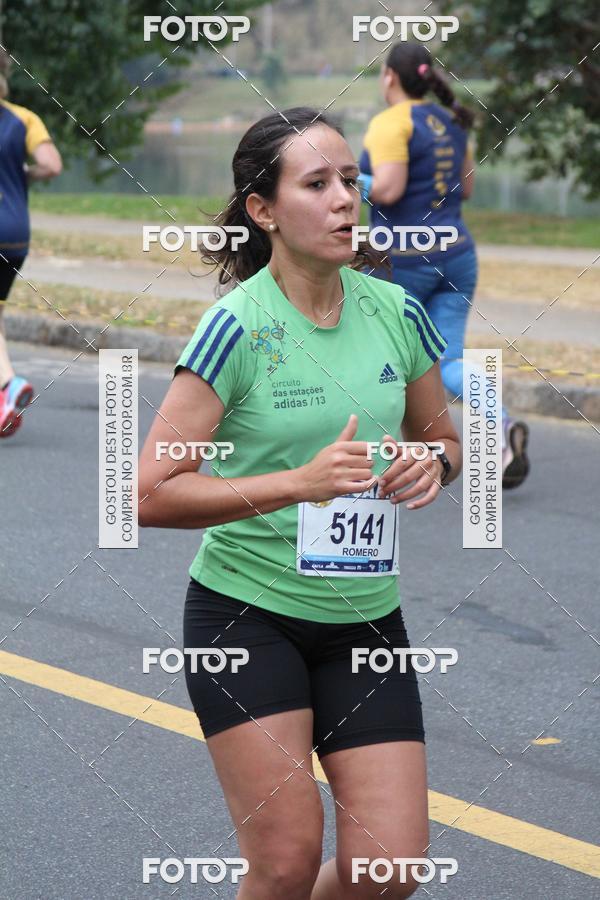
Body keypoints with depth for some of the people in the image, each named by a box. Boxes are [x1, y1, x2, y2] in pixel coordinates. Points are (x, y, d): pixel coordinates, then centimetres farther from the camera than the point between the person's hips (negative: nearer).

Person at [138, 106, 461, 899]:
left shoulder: (393, 311, 1)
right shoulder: (237, 326, -14)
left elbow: (440, 438, 18)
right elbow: (153, 495, -18)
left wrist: (432, 465, -6)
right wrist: (300, 482, -25)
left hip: (365, 618, 4)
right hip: (245, 616, -4)